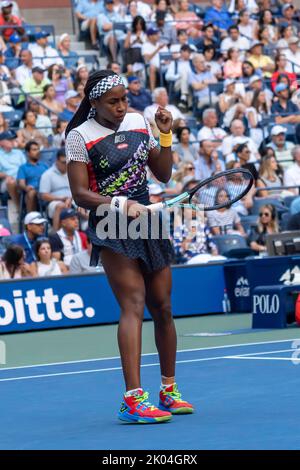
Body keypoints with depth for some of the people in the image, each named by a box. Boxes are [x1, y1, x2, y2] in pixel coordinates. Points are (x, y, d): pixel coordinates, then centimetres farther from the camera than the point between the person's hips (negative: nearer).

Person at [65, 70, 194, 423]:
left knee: (162, 307, 9)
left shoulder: (139, 123, 9)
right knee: (133, 305, -18)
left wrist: (165, 134, 3)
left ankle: (169, 391, 24)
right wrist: (121, 204, -21)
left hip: (147, 221, 6)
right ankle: (132, 400, -23)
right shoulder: (80, 136, -6)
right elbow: (80, 194, -10)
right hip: (111, 229, -6)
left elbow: (163, 174, 15)